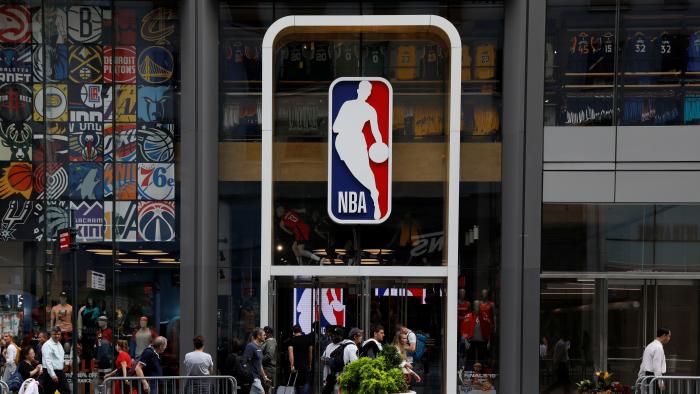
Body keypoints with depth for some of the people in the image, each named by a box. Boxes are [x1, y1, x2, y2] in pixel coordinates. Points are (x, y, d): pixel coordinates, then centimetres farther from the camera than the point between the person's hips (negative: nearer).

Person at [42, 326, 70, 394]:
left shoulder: (59, 345, 15)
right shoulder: (47, 345, -11)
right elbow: (47, 361, -19)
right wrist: (53, 375, -25)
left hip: (60, 373, 8)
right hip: (51, 373, -8)